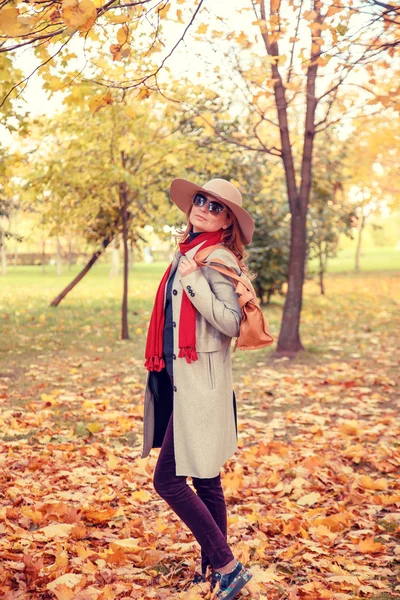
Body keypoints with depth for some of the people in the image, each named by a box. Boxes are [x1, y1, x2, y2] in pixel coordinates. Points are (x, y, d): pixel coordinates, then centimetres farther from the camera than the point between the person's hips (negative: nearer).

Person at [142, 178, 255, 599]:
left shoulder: (217, 258, -12)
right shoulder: (188, 252, 13)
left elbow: (231, 322, -21)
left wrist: (193, 281, -23)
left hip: (200, 383, -9)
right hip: (181, 379, 9)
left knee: (168, 479, -8)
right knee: (204, 480, 14)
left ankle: (225, 566, 2)